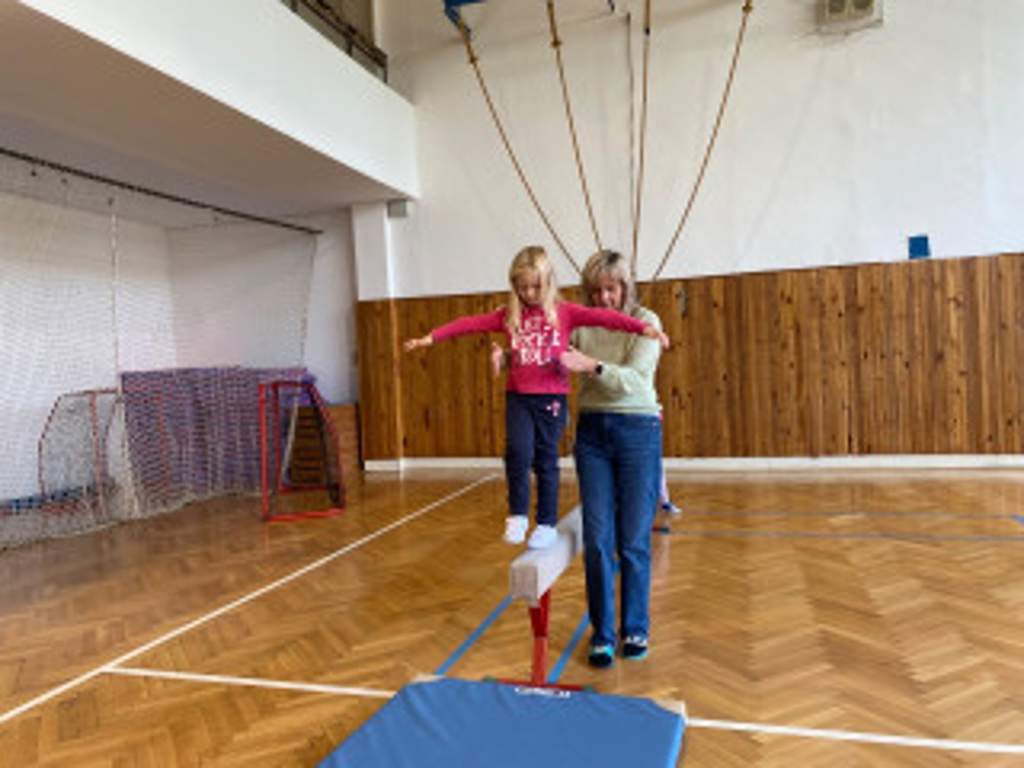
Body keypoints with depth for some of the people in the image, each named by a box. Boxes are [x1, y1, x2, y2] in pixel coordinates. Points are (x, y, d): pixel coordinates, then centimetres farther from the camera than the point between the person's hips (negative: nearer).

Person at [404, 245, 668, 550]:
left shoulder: (564, 312, -1)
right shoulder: (508, 316, 6)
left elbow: (602, 316, -13)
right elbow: (471, 323, 1)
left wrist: (643, 327, -24)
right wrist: (431, 337, -4)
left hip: (551, 397, -1)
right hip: (518, 396, 1)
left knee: (545, 460, 6)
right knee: (518, 452, -16)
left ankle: (547, 524, 23)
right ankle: (517, 515, 6)